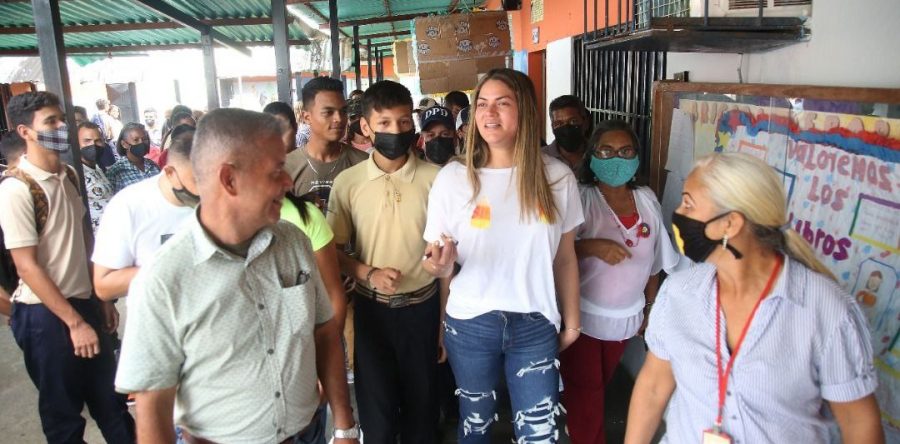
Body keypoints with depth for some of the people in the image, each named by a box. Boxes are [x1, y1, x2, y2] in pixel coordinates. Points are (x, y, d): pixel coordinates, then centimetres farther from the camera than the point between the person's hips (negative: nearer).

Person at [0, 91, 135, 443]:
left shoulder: (69, 175, 5)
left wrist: (101, 299, 13)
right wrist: (74, 322, -16)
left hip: (83, 302, 6)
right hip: (45, 314, -6)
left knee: (110, 399, 17)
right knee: (63, 410, 11)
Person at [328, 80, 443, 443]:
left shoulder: (434, 178, -7)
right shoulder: (347, 182, -6)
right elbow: (333, 250, 1)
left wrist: (447, 320, -5)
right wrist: (368, 274, -16)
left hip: (422, 306, 0)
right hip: (371, 307, 0)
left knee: (421, 403, 16)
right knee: (376, 407, 13)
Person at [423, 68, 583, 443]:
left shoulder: (557, 177, -4)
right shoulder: (453, 177, -7)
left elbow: (565, 258, 5)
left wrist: (572, 320, 10)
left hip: (536, 326, 1)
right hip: (470, 324, 0)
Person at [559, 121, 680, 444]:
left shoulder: (647, 200, 1)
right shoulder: (581, 198, -15)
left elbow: (653, 262, 10)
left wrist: (652, 310, 14)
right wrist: (592, 247, -33)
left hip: (625, 317, 5)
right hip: (582, 317, -5)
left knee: (600, 388, 21)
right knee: (585, 398, 5)